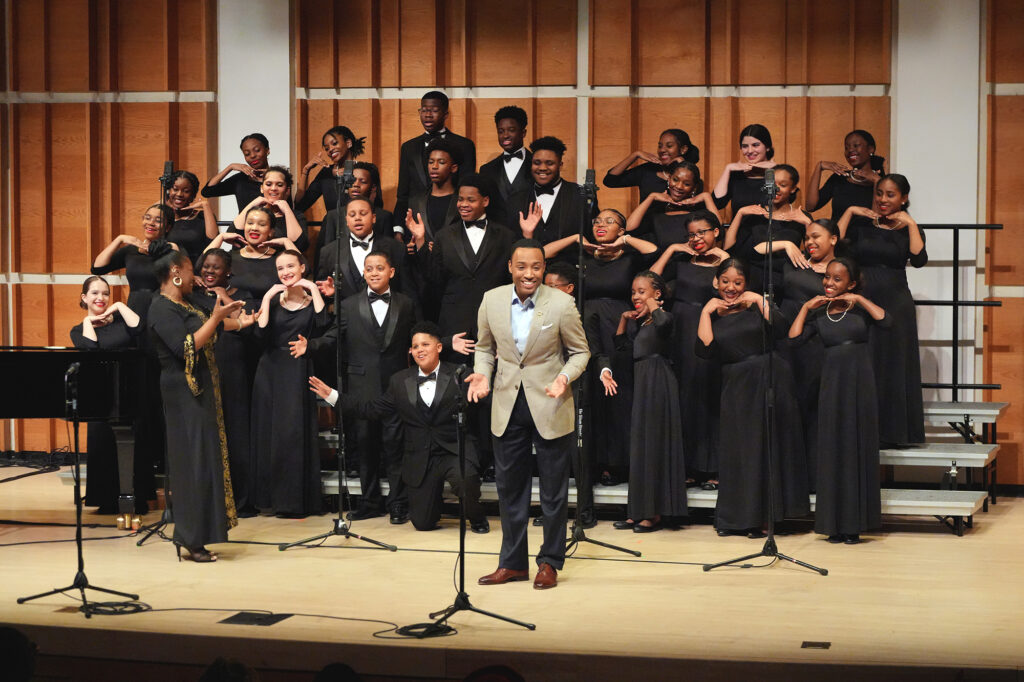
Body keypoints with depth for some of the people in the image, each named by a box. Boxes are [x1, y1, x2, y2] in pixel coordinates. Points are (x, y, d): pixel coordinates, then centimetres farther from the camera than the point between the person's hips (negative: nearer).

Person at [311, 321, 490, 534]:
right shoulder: (400, 381, 9)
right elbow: (373, 409, 12)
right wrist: (333, 396, 10)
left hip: (453, 452, -3)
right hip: (420, 459, 3)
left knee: (466, 479, -37)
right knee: (423, 524, 1)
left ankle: (477, 519, -3)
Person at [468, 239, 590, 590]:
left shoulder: (562, 304, -12)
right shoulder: (492, 300, -3)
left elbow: (580, 351, -2)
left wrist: (565, 377, -20)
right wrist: (482, 374, -8)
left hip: (549, 405, -3)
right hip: (507, 404, 3)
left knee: (554, 490, 5)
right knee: (509, 486, 12)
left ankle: (549, 561, 19)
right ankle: (513, 562, 24)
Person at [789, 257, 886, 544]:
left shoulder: (859, 308, 3)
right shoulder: (818, 313, 9)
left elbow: (885, 321, -14)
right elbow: (794, 337, -3)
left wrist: (860, 300, -13)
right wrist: (806, 307, -4)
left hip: (860, 383, -2)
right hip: (832, 384, 2)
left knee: (859, 450, 2)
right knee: (832, 452, 3)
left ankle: (855, 524, 8)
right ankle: (835, 523, 9)